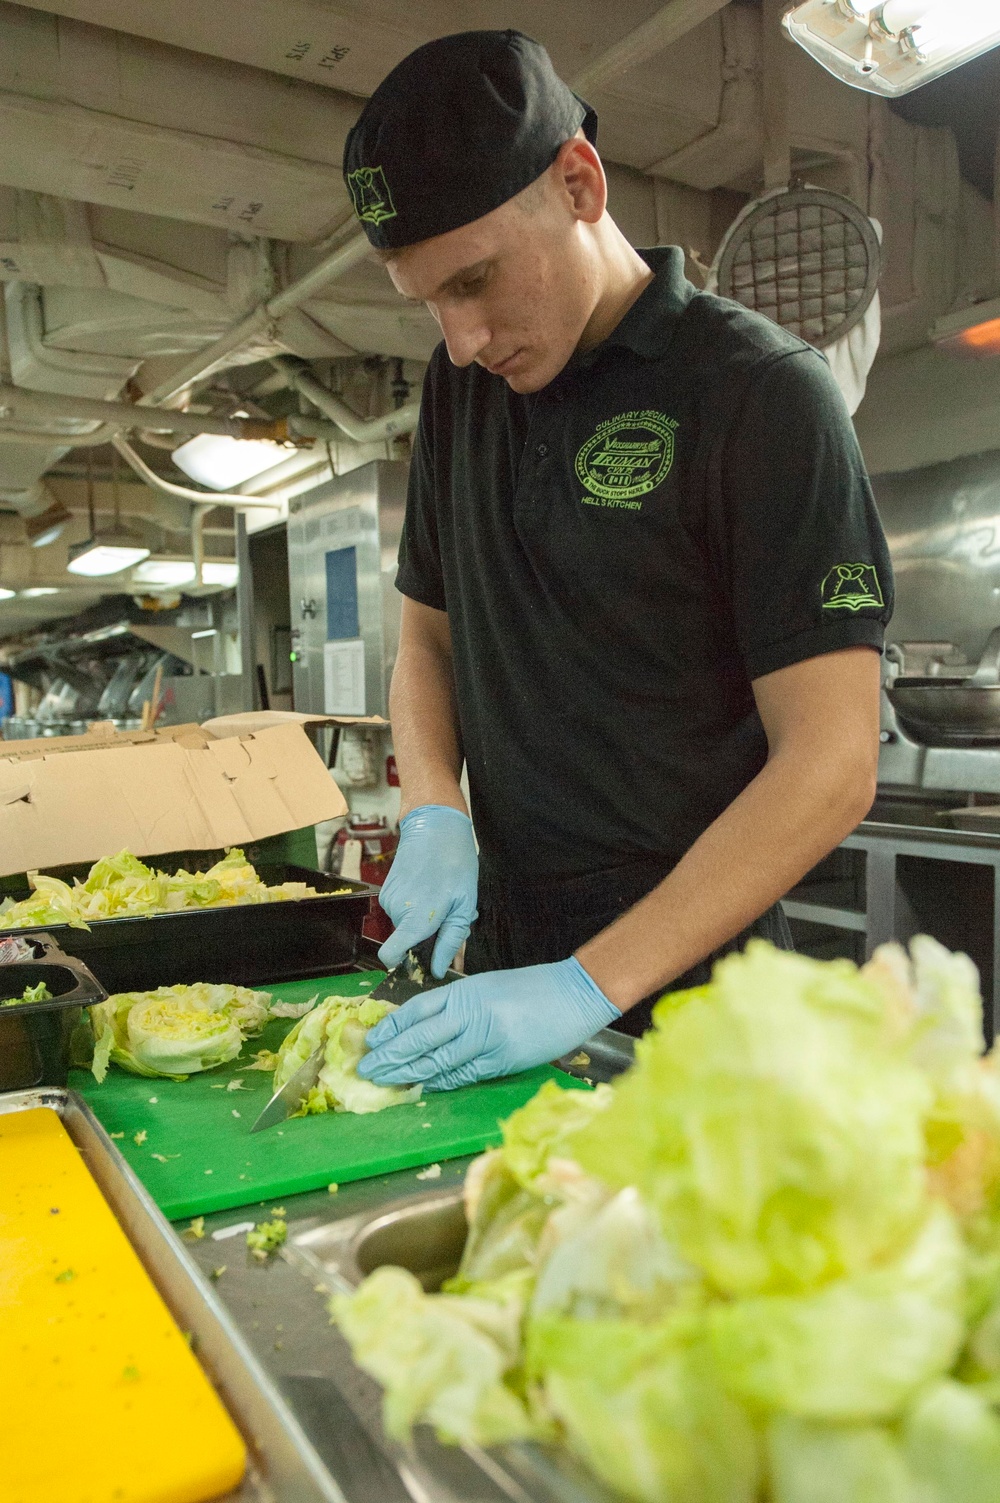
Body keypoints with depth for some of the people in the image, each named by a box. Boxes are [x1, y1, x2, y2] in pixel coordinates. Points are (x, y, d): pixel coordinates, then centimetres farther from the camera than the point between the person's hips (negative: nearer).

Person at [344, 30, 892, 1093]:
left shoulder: (762, 392, -14)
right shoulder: (463, 385, 4)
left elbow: (830, 765, -19)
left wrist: (591, 985, -23)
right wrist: (434, 816, -7)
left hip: (685, 980, -5)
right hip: (506, 952, 5)